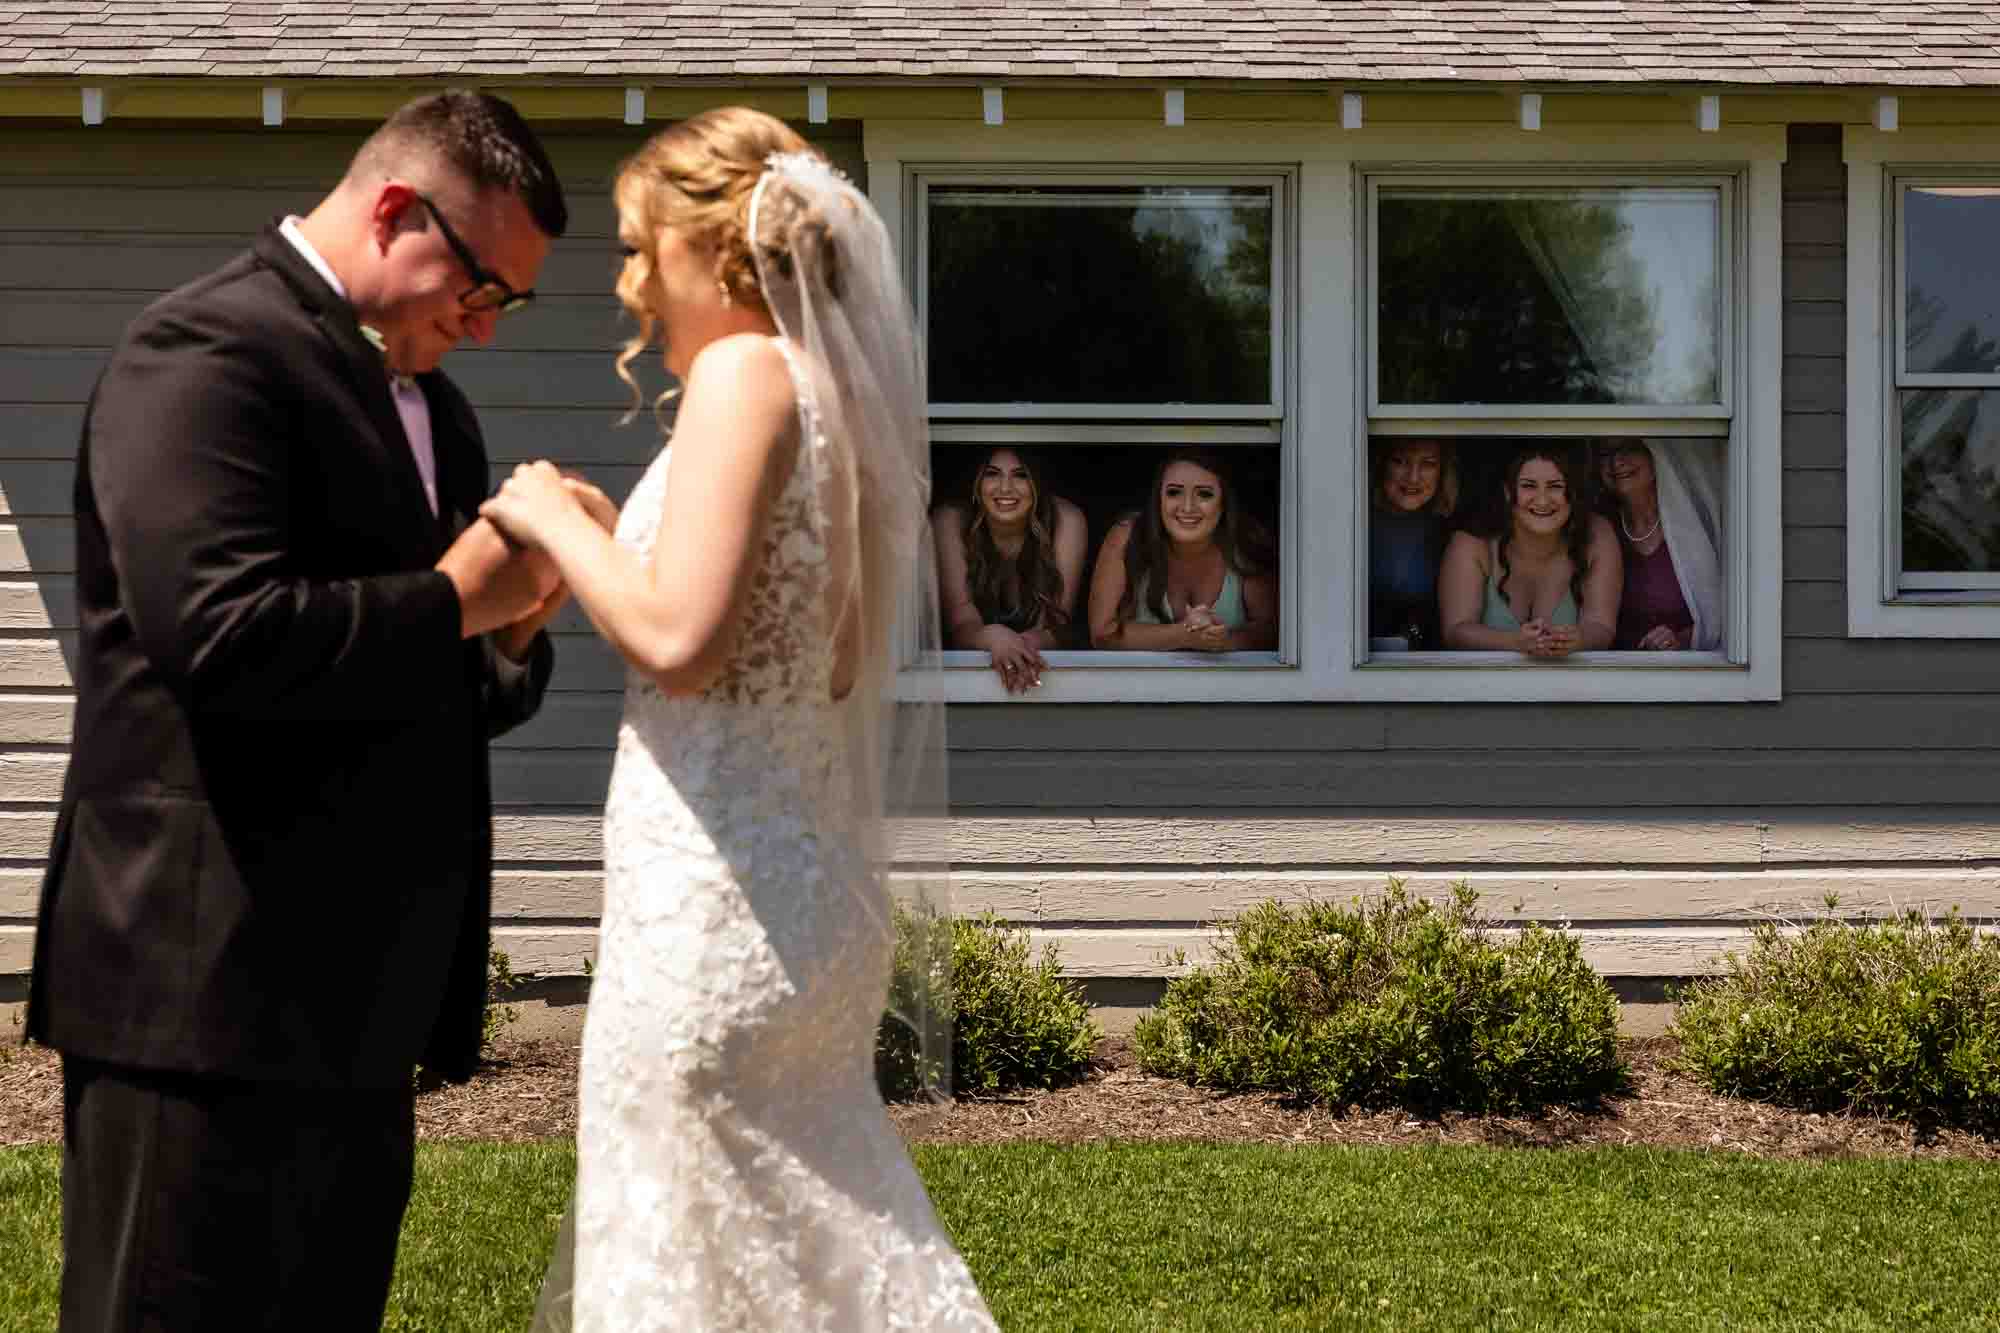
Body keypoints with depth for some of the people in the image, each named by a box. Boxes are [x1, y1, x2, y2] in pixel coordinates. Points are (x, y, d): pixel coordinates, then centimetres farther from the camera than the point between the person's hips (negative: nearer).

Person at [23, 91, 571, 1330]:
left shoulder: (432, 405, 19)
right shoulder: (208, 348, -10)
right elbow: (221, 635, -24)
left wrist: (513, 633, 2)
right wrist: (456, 598, -13)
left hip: (357, 995, 9)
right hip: (216, 982, -9)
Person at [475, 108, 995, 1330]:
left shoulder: (743, 370, -13)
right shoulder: (834, 387, 13)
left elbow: (677, 639, -22)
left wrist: (555, 521, -6)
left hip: (711, 902, -9)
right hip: (814, 886, 9)